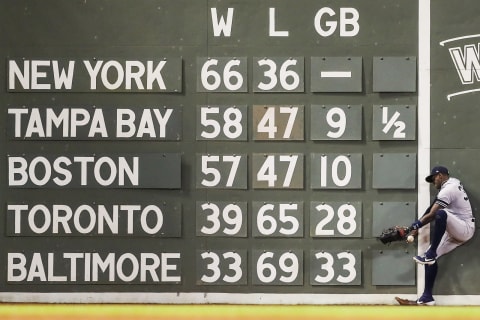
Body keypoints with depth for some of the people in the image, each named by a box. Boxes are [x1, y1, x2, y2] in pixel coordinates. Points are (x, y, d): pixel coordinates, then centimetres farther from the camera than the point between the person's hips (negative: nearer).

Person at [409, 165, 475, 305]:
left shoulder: (447, 190, -15)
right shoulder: (454, 182, 14)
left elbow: (432, 215, -16)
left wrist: (417, 225, -2)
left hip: (465, 229, -11)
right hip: (453, 233, 11)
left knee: (441, 213, -38)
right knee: (430, 259, 2)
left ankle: (430, 255, -34)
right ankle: (427, 297, 0)